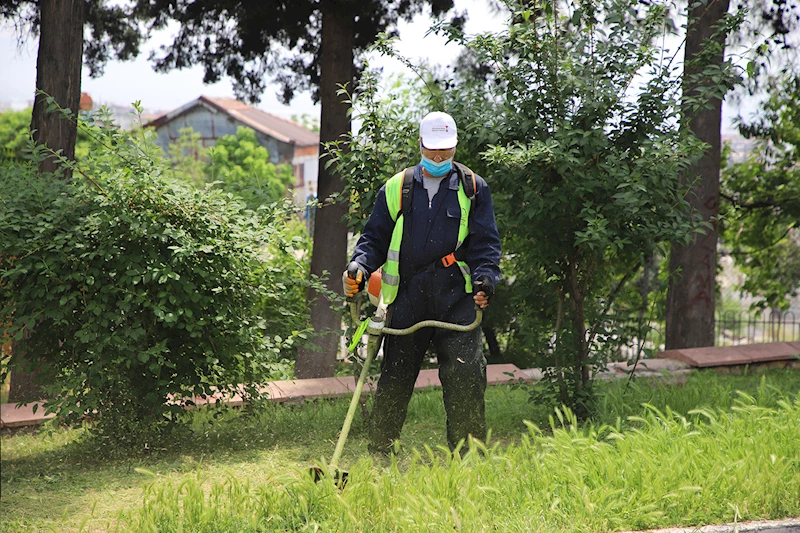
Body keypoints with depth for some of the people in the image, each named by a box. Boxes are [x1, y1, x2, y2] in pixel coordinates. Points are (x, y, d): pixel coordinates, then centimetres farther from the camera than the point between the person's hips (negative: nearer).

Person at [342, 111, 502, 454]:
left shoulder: (473, 188, 10)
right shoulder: (395, 189, 13)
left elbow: (485, 243, 7)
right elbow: (374, 238, 15)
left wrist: (485, 279, -11)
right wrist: (358, 270, -5)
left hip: (457, 300, -1)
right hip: (407, 300, 1)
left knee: (465, 381, -8)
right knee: (393, 382, 3)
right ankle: (376, 458, 13)